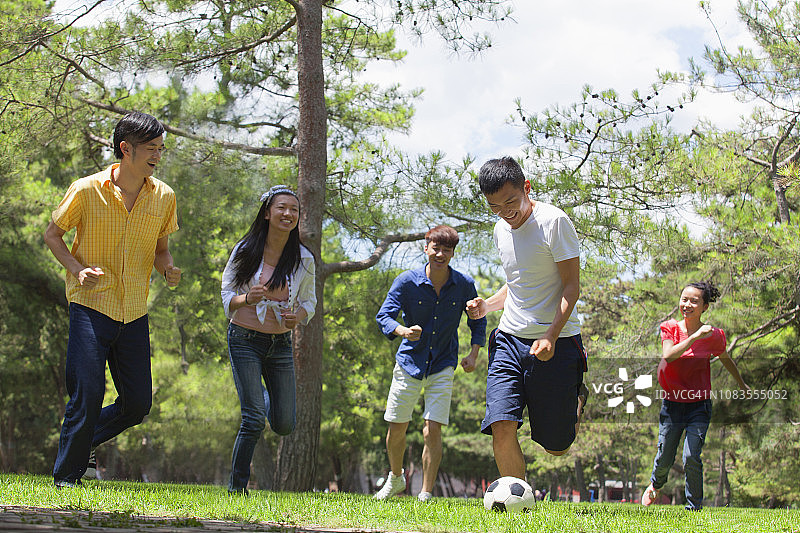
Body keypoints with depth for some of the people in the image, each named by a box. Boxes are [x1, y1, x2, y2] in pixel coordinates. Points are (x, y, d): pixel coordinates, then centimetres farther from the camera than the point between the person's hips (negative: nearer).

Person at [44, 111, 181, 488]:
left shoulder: (164, 196, 3)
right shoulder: (86, 190, -8)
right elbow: (52, 234, 3)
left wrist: (168, 270, -7)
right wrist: (78, 270, -13)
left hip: (135, 313, 5)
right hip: (91, 305, -4)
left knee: (138, 403, 4)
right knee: (87, 393, -11)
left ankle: (80, 444, 28)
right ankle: (66, 475, 5)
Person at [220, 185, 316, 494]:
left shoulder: (303, 259, -1)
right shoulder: (245, 251, -6)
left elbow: (309, 300, 11)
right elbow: (227, 295, 1)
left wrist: (299, 315, -12)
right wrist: (248, 298, -21)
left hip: (281, 344, 3)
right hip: (245, 340, -3)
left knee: (284, 425, 6)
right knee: (254, 420, -12)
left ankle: (265, 395, 41)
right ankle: (237, 487, 4)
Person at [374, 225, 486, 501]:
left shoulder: (464, 285, -6)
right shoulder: (408, 281, -10)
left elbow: (478, 322, 9)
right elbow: (384, 316, -14)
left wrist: (473, 354, -6)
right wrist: (403, 331, -35)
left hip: (442, 367, 0)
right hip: (409, 362, 1)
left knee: (432, 430, -12)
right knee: (396, 429, 6)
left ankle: (426, 495, -2)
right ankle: (396, 478, 35)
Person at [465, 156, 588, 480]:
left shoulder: (554, 222, -11)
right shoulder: (501, 230, 11)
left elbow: (571, 286, -12)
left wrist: (550, 337, -24)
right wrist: (488, 305, 6)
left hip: (557, 342, -5)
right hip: (510, 338, 5)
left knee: (556, 447, 5)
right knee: (502, 427, -16)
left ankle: (577, 399, 36)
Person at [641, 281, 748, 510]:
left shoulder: (713, 336, -6)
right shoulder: (670, 328, -5)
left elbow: (726, 360, 14)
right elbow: (668, 356, -24)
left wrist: (742, 385, 29)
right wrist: (695, 337, -32)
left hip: (699, 405, -1)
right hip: (672, 403, 1)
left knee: (691, 458, -13)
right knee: (664, 458, 10)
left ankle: (694, 507, 5)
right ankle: (656, 484, 45)